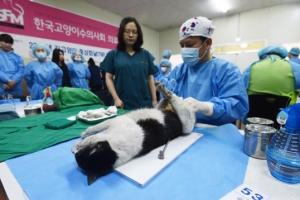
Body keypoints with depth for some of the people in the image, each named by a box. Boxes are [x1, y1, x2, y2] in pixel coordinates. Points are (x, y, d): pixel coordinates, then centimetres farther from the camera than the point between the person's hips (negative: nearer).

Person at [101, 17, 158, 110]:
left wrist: (154, 100, 2)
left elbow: (150, 78, 7)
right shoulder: (113, 54, 5)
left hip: (144, 103, 2)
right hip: (123, 104, -1)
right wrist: (116, 98, -8)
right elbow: (109, 78, 3)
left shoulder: (146, 54, 8)